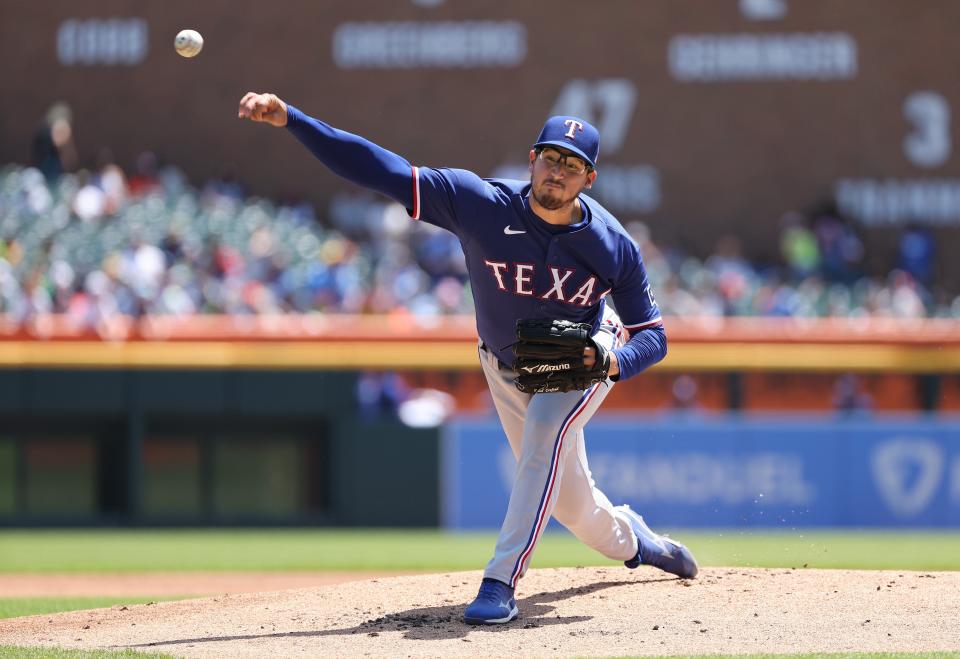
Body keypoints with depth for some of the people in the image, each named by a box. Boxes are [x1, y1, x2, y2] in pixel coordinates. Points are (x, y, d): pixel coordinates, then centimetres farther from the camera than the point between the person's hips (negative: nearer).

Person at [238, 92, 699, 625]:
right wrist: (290, 119, -45)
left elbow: (652, 335, -16)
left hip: (583, 360, -2)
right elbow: (383, 171, -36)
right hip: (506, 368, 2)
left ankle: (501, 581, -32)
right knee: (569, 500, 10)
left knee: (546, 437, -33)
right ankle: (630, 539, 46)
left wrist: (615, 361, -39)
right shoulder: (482, 204, -30)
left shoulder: (614, 246, -27)